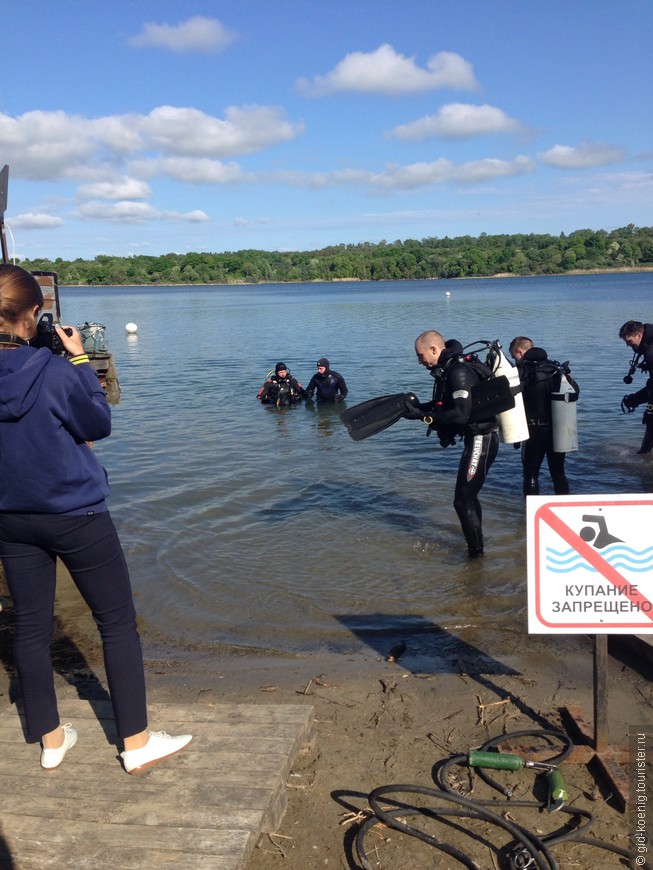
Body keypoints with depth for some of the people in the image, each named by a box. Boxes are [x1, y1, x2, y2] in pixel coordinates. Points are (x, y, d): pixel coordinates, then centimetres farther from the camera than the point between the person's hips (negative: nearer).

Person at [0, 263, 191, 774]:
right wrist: (80, 358, -4)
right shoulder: (55, 372, -21)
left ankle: (51, 740, 28)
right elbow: (99, 424, -7)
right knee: (118, 624, 7)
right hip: (75, 516, -5)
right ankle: (137, 743, 14)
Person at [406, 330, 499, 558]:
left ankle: (476, 554, 6)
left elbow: (461, 414, -29)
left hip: (481, 441, -11)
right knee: (468, 496, 22)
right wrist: (419, 406, 2)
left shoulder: (460, 372, -21)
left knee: (463, 501, -6)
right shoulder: (449, 369, 10)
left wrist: (423, 416, -24)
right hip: (476, 439, 11)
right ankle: (476, 546, 38)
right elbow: (444, 405, 17)